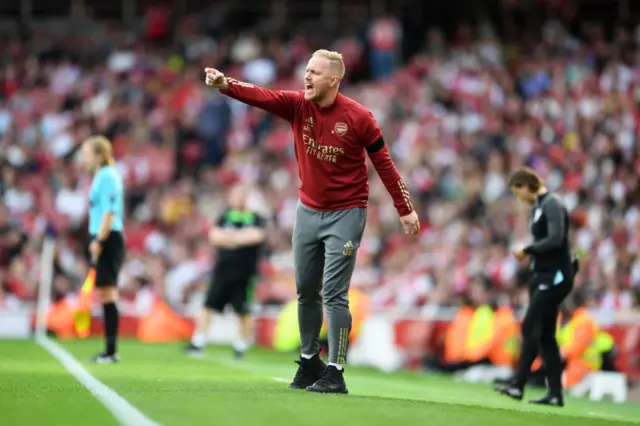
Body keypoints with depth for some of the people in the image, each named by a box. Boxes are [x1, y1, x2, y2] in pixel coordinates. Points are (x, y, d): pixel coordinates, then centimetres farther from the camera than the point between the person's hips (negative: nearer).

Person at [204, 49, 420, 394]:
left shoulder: (358, 117, -14)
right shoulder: (297, 105, -5)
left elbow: (383, 162, -7)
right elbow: (260, 96, -22)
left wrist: (405, 209, -4)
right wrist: (225, 84, -41)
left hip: (345, 213, -5)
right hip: (308, 210, 5)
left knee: (334, 295, -8)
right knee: (306, 291, 12)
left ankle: (334, 374, -4)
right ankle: (309, 362, 28)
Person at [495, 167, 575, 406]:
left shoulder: (552, 205, -12)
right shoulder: (537, 208, 17)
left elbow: (555, 239, -23)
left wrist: (527, 250, -13)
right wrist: (527, 253, 3)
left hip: (555, 276, -10)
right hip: (542, 276, 10)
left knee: (531, 328, -14)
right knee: (544, 335, 7)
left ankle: (518, 385, -15)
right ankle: (555, 393, 8)